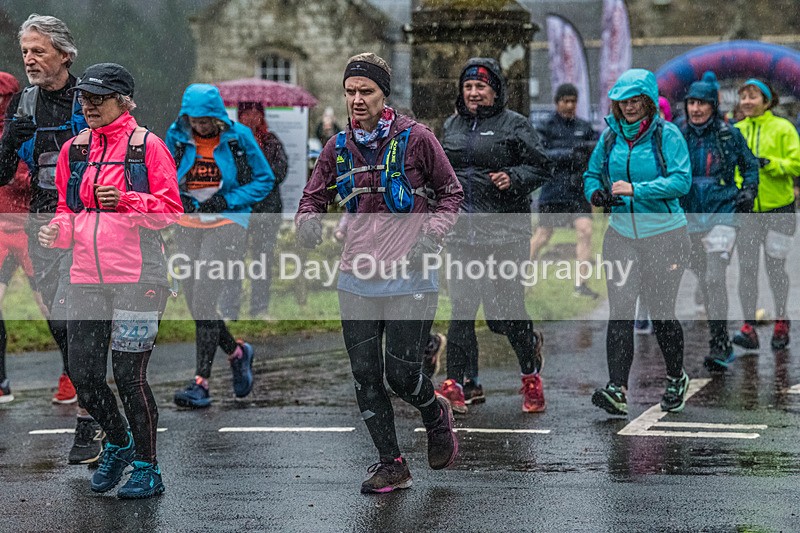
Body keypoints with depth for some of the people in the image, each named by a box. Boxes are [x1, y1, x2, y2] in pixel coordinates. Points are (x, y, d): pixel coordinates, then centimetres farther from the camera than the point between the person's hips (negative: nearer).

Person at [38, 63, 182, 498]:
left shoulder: (147, 146, -4)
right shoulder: (74, 150, 13)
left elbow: (170, 209, -6)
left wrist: (125, 200, -20)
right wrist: (56, 231, -1)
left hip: (137, 277, -5)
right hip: (86, 278, 6)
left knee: (128, 373, -5)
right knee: (83, 375, 5)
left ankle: (147, 468, 11)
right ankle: (119, 443, 31)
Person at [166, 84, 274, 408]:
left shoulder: (239, 138, -5)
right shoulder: (176, 138, 3)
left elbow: (264, 180, 1)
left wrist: (227, 200, -11)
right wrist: (180, 199, -8)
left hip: (227, 225, -5)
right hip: (188, 226, 5)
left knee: (204, 300, -14)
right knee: (196, 305, 6)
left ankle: (201, 383, -10)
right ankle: (236, 353, 33)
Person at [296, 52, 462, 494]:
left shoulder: (415, 139, -4)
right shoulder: (338, 147, 6)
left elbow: (451, 193, 5)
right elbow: (314, 198, 13)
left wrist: (430, 236, -10)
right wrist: (308, 222, -10)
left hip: (409, 279, -4)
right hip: (356, 280, 4)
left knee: (401, 374, -7)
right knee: (365, 376, 4)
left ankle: (436, 416, 27)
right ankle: (391, 465, 17)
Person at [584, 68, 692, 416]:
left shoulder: (667, 135, -5)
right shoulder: (610, 136, 8)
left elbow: (681, 180, -15)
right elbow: (591, 174, 18)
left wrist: (636, 189, -22)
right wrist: (595, 193, -5)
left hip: (664, 234, -3)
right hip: (621, 234, 3)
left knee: (661, 312, 3)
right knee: (619, 311, -8)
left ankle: (676, 379, 26)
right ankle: (617, 391, -14)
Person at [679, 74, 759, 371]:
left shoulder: (729, 135, -2)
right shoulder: (679, 136, 4)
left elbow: (750, 165, 11)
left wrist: (748, 191, -2)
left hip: (721, 214, -4)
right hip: (689, 215, 4)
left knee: (714, 279, -17)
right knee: (704, 281, 11)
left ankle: (719, 349, -18)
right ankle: (723, 344, 26)